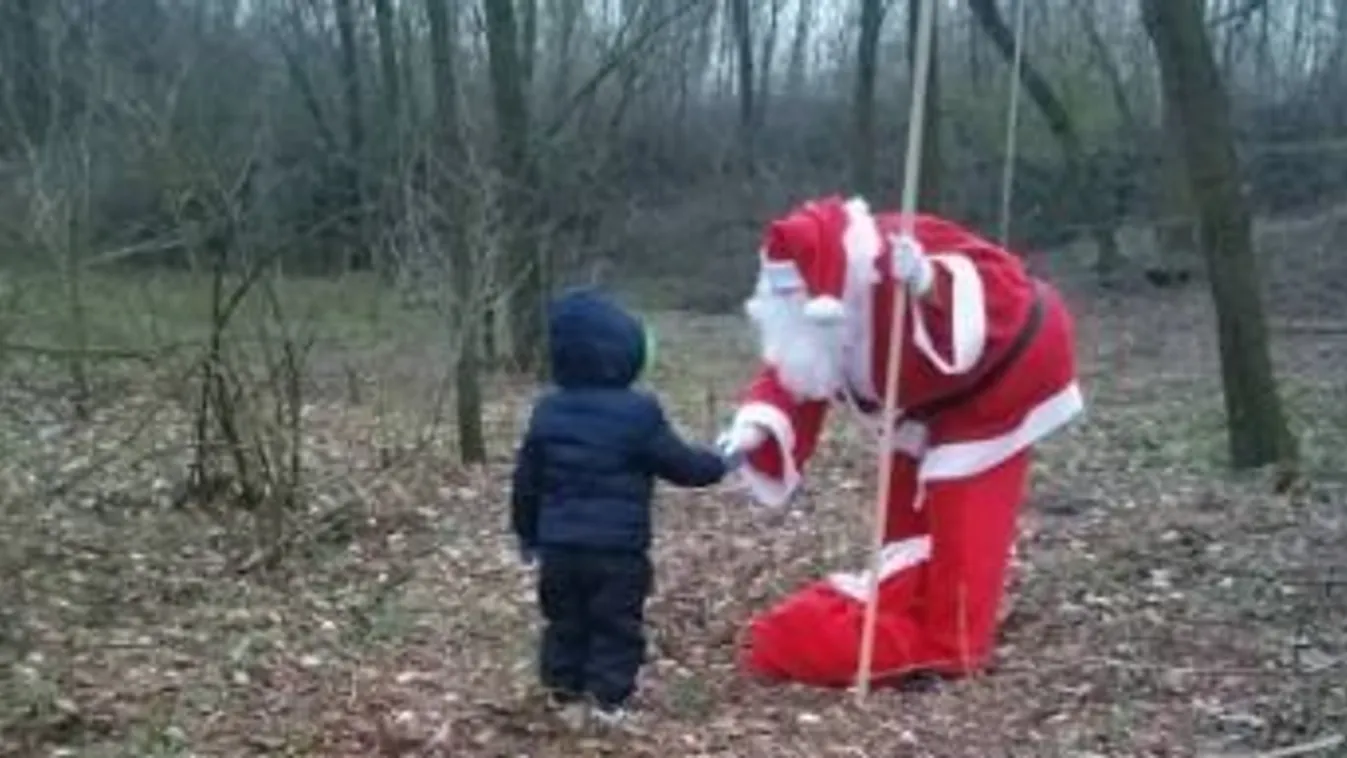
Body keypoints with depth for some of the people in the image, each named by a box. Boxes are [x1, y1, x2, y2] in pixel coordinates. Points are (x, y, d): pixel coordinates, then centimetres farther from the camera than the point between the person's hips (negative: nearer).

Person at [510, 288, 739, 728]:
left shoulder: (548, 410, 1)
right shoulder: (638, 413, -14)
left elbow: (526, 479, 7)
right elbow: (680, 464, -6)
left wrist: (527, 532, 19)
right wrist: (720, 465, 12)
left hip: (559, 545, 4)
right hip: (619, 548, -4)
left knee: (565, 623, 17)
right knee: (616, 627, 8)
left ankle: (565, 696, 22)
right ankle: (609, 700, 10)